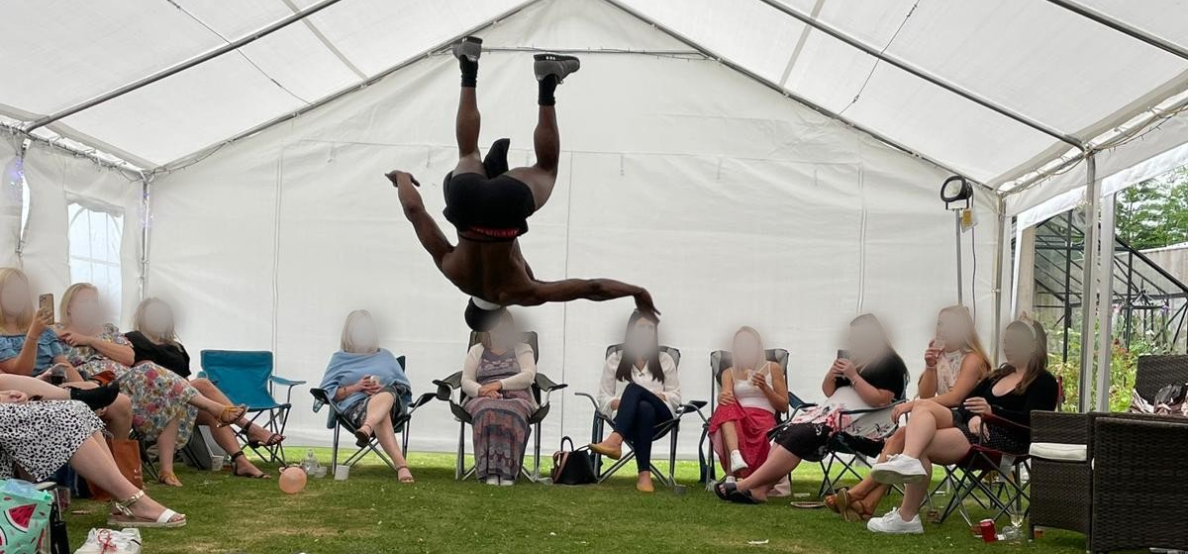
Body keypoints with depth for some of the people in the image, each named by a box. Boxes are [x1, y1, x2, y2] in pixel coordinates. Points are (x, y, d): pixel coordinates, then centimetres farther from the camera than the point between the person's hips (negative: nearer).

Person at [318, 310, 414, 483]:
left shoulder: (385, 356, 29)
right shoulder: (340, 358, 24)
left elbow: (405, 387, 18)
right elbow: (327, 391, 11)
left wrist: (383, 389, -5)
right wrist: (355, 387, -6)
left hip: (391, 403, 1)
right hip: (355, 405, -1)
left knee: (386, 394, -40)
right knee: (381, 417, -41)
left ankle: (366, 429, -72)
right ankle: (401, 466, -65)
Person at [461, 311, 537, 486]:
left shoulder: (523, 350, 22)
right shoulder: (476, 351, 26)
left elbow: (528, 376, 2)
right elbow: (466, 382, 12)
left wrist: (500, 384, -13)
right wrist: (481, 390, -12)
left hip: (516, 398, -1)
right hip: (483, 399, 1)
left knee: (511, 414, -41)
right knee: (488, 412, -40)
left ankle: (507, 471, -48)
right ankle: (489, 471, -48)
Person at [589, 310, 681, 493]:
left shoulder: (665, 360, 20)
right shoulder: (615, 359, 18)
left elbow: (675, 396, 14)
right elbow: (603, 397, 13)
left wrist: (658, 397, -8)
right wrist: (618, 403, -9)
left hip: (659, 416, 0)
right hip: (627, 417, 0)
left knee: (634, 389, -34)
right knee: (644, 410, -40)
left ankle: (615, 440, -57)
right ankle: (644, 474, -54)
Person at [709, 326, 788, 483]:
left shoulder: (773, 368, 20)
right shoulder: (729, 373, 23)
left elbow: (784, 407, 15)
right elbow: (726, 394, 0)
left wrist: (764, 387, -2)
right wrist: (722, 397, -26)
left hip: (764, 419, -1)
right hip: (736, 419, 1)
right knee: (727, 407, -37)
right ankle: (735, 456, -58)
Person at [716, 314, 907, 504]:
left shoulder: (889, 363, -2)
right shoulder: (852, 358, 21)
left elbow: (880, 400, -15)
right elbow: (828, 391, 25)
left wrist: (853, 376, -15)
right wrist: (832, 374, 3)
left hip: (859, 421, -8)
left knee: (803, 435, -27)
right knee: (790, 430, -17)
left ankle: (749, 485, -31)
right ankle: (759, 488, -32)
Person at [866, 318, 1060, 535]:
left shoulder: (1043, 382, 3)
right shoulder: (1000, 375, 26)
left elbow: (1029, 421, -13)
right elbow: (966, 402, 17)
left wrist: (991, 411, -30)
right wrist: (972, 417, -7)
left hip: (1004, 440, -8)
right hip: (974, 427, 8)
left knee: (921, 446, -25)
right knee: (923, 405, -19)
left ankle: (907, 517, -25)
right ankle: (908, 460, -45)